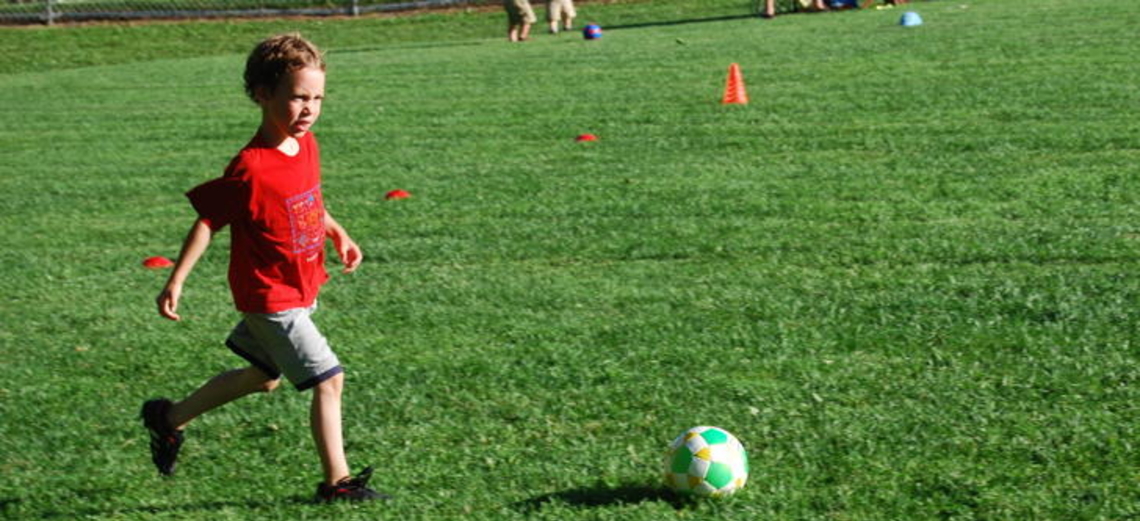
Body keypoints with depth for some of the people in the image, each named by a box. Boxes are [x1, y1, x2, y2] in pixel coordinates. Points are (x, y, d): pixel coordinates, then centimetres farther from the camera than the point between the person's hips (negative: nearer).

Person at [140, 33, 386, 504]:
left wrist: (337, 234, 14)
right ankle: (336, 481, 2)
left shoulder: (307, 146, 1)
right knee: (328, 379, -10)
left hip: (301, 291, 10)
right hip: (270, 298, -9)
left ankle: (169, 418, 40)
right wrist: (175, 283, -17)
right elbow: (207, 221, -18)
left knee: (264, 377, 23)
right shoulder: (251, 168, -25)